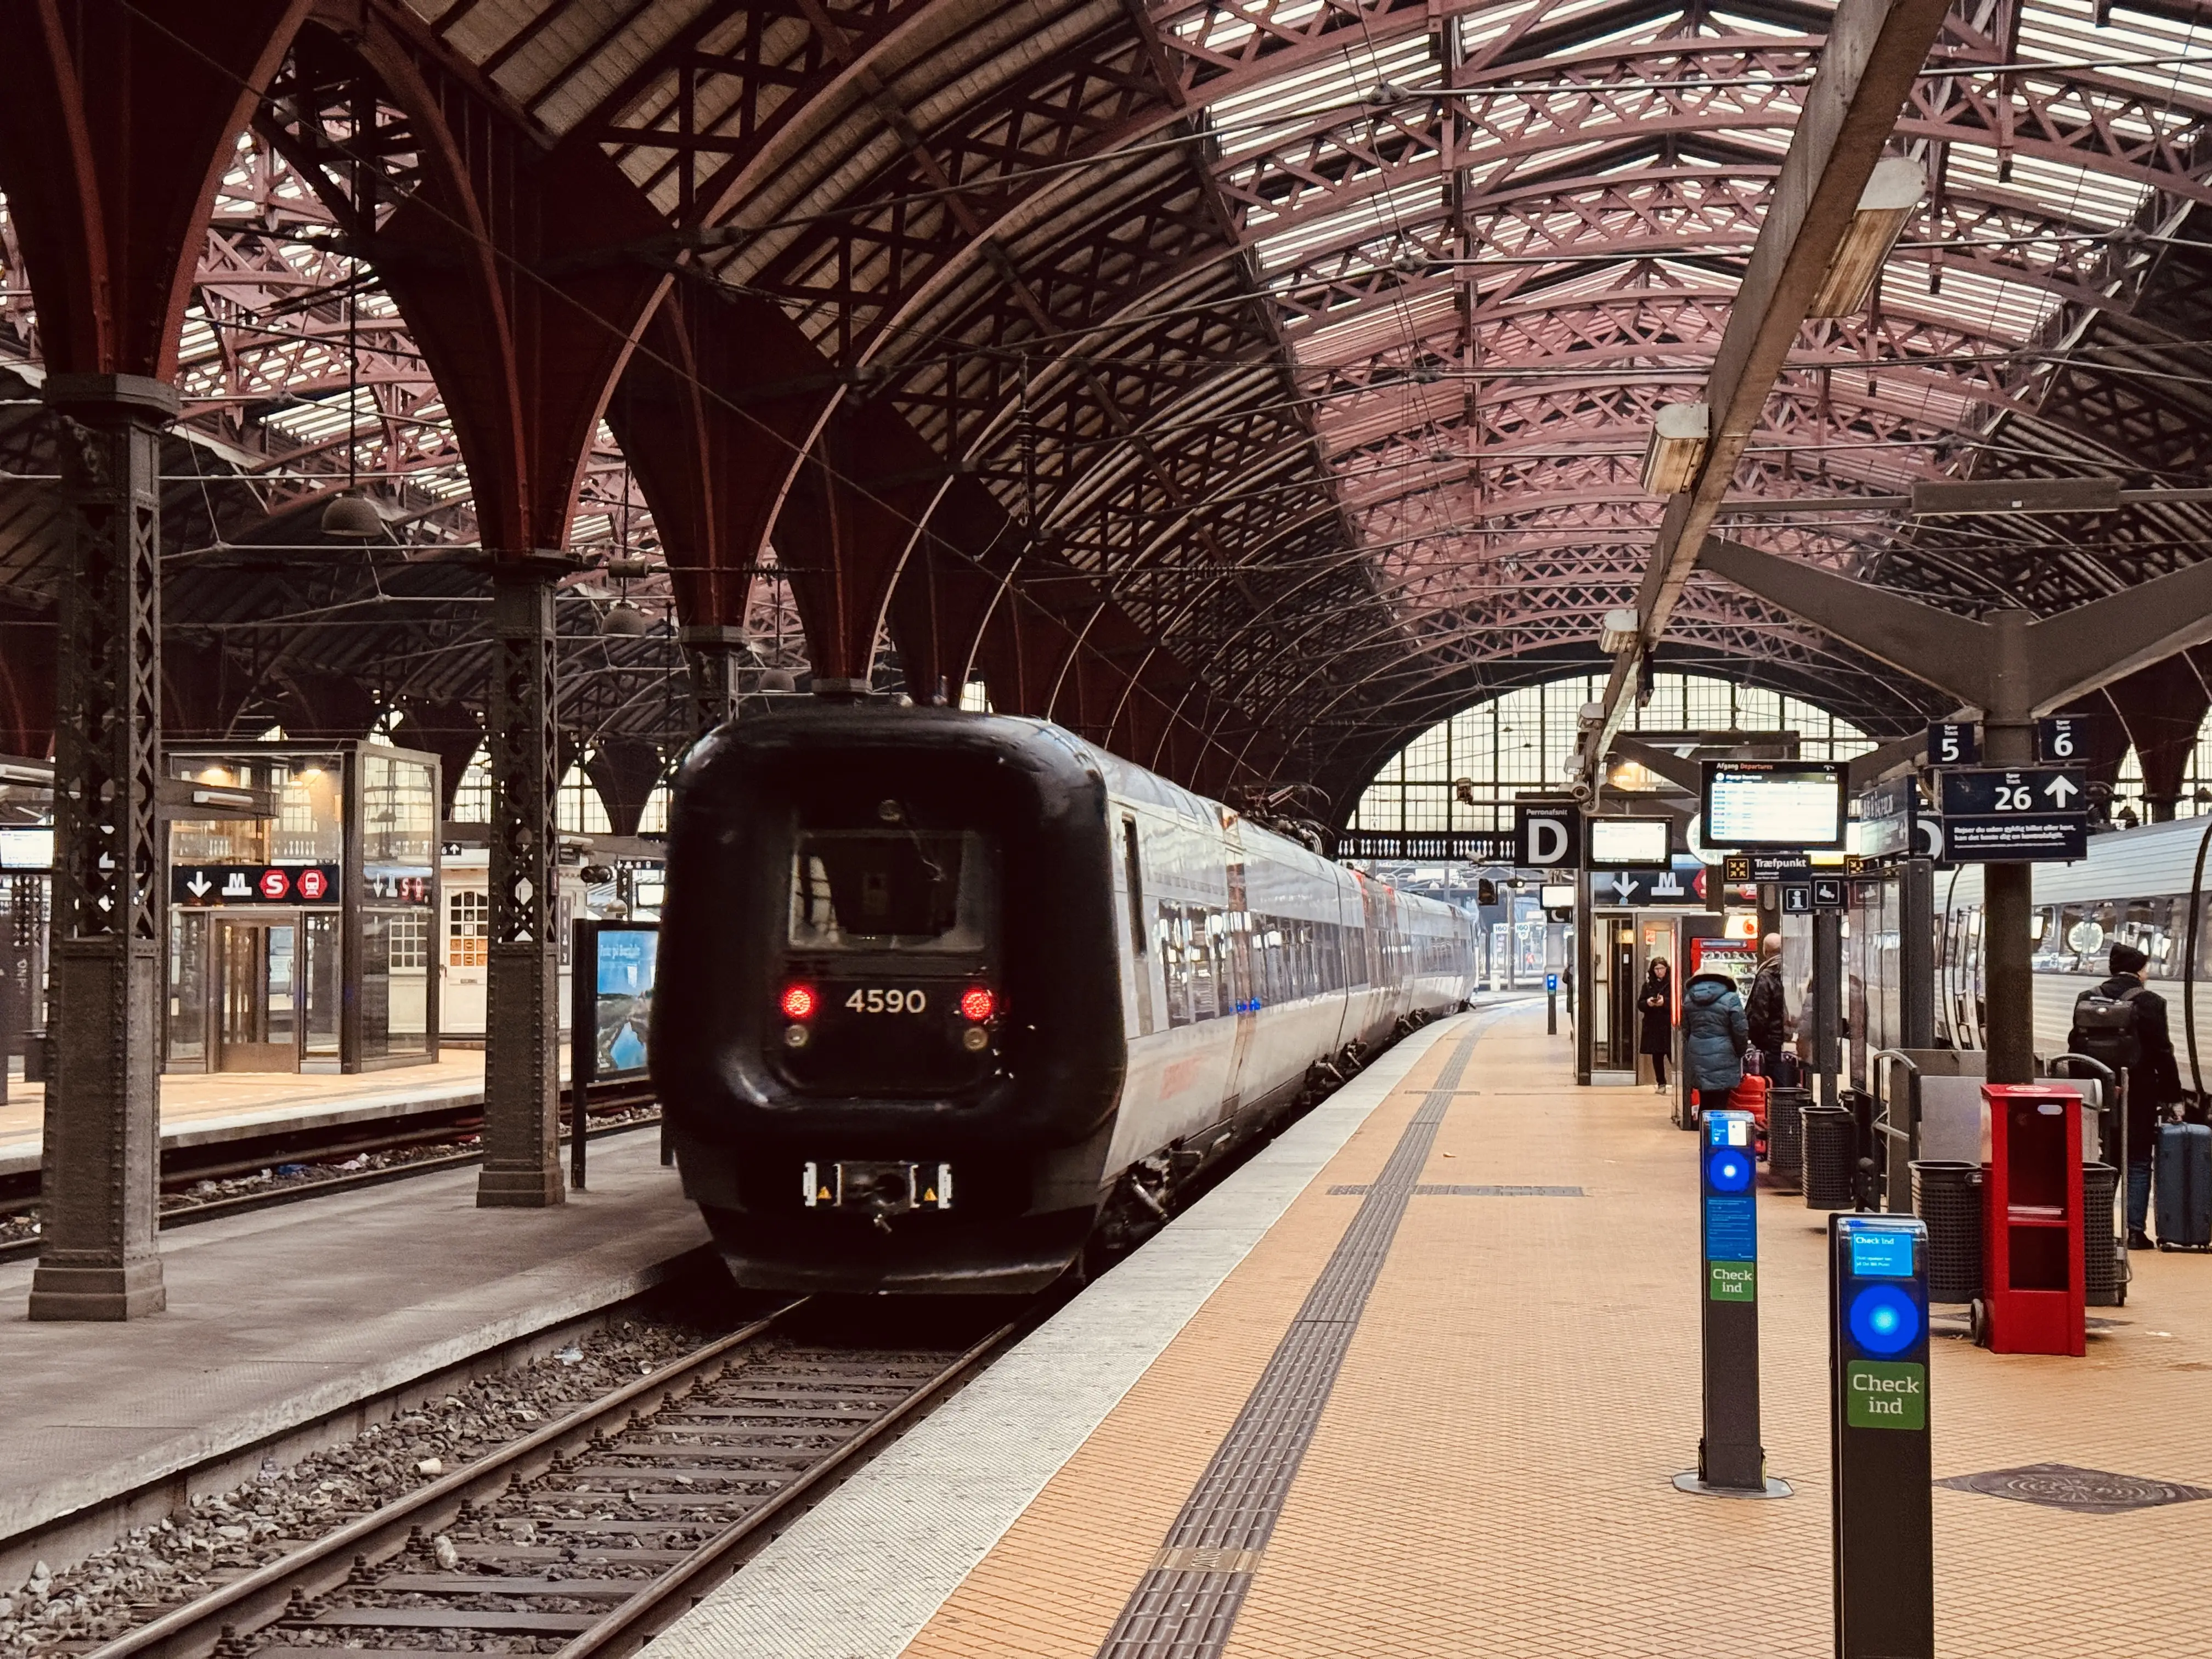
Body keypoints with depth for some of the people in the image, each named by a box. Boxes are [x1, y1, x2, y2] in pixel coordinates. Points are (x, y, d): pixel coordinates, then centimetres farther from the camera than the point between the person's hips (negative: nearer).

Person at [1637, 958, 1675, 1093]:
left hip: (1669, 1026, -4)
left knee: (1672, 1055, -8)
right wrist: (1647, 1003, -12)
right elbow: (1640, 1005, 8)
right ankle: (1661, 1084, 15)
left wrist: (1665, 1002, -21)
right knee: (1657, 1056, 7)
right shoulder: (1648, 985, 11)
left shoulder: (1672, 984, -1)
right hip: (1653, 1026, 4)